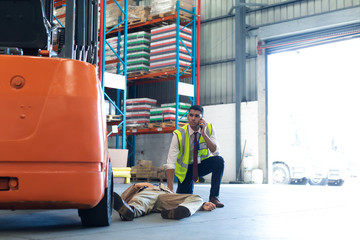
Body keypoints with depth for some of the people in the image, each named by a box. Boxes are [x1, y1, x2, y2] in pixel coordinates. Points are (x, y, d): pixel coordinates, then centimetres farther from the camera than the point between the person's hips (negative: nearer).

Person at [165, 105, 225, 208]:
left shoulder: (209, 128, -14)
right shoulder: (179, 134, -22)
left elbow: (215, 152, -21)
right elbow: (170, 163, -25)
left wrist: (203, 133, -31)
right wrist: (170, 188, -33)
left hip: (202, 164, 1)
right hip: (186, 168, -1)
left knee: (219, 160, -29)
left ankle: (214, 197, -17)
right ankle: (190, 187, 28)